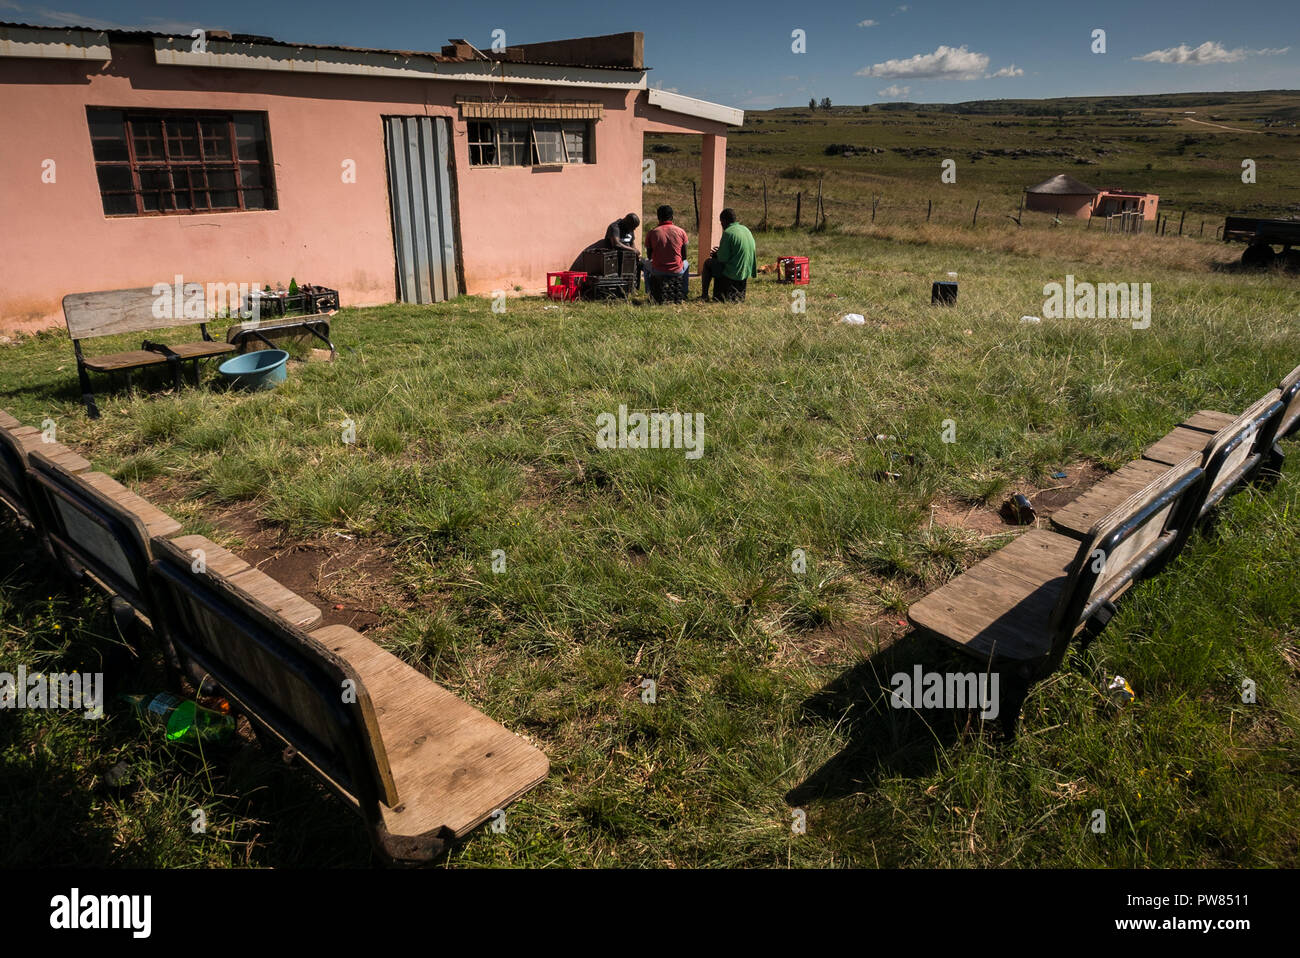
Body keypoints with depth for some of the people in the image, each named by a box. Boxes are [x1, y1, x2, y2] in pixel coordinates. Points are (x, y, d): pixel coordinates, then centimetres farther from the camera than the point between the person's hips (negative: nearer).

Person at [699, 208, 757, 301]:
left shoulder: (728, 232, -16)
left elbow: (723, 258, -16)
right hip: (747, 272, 8)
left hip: (732, 274, -8)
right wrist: (721, 251, 22)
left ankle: (704, 294, 17)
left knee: (708, 263, 13)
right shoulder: (746, 230, 10)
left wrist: (717, 254, 7)